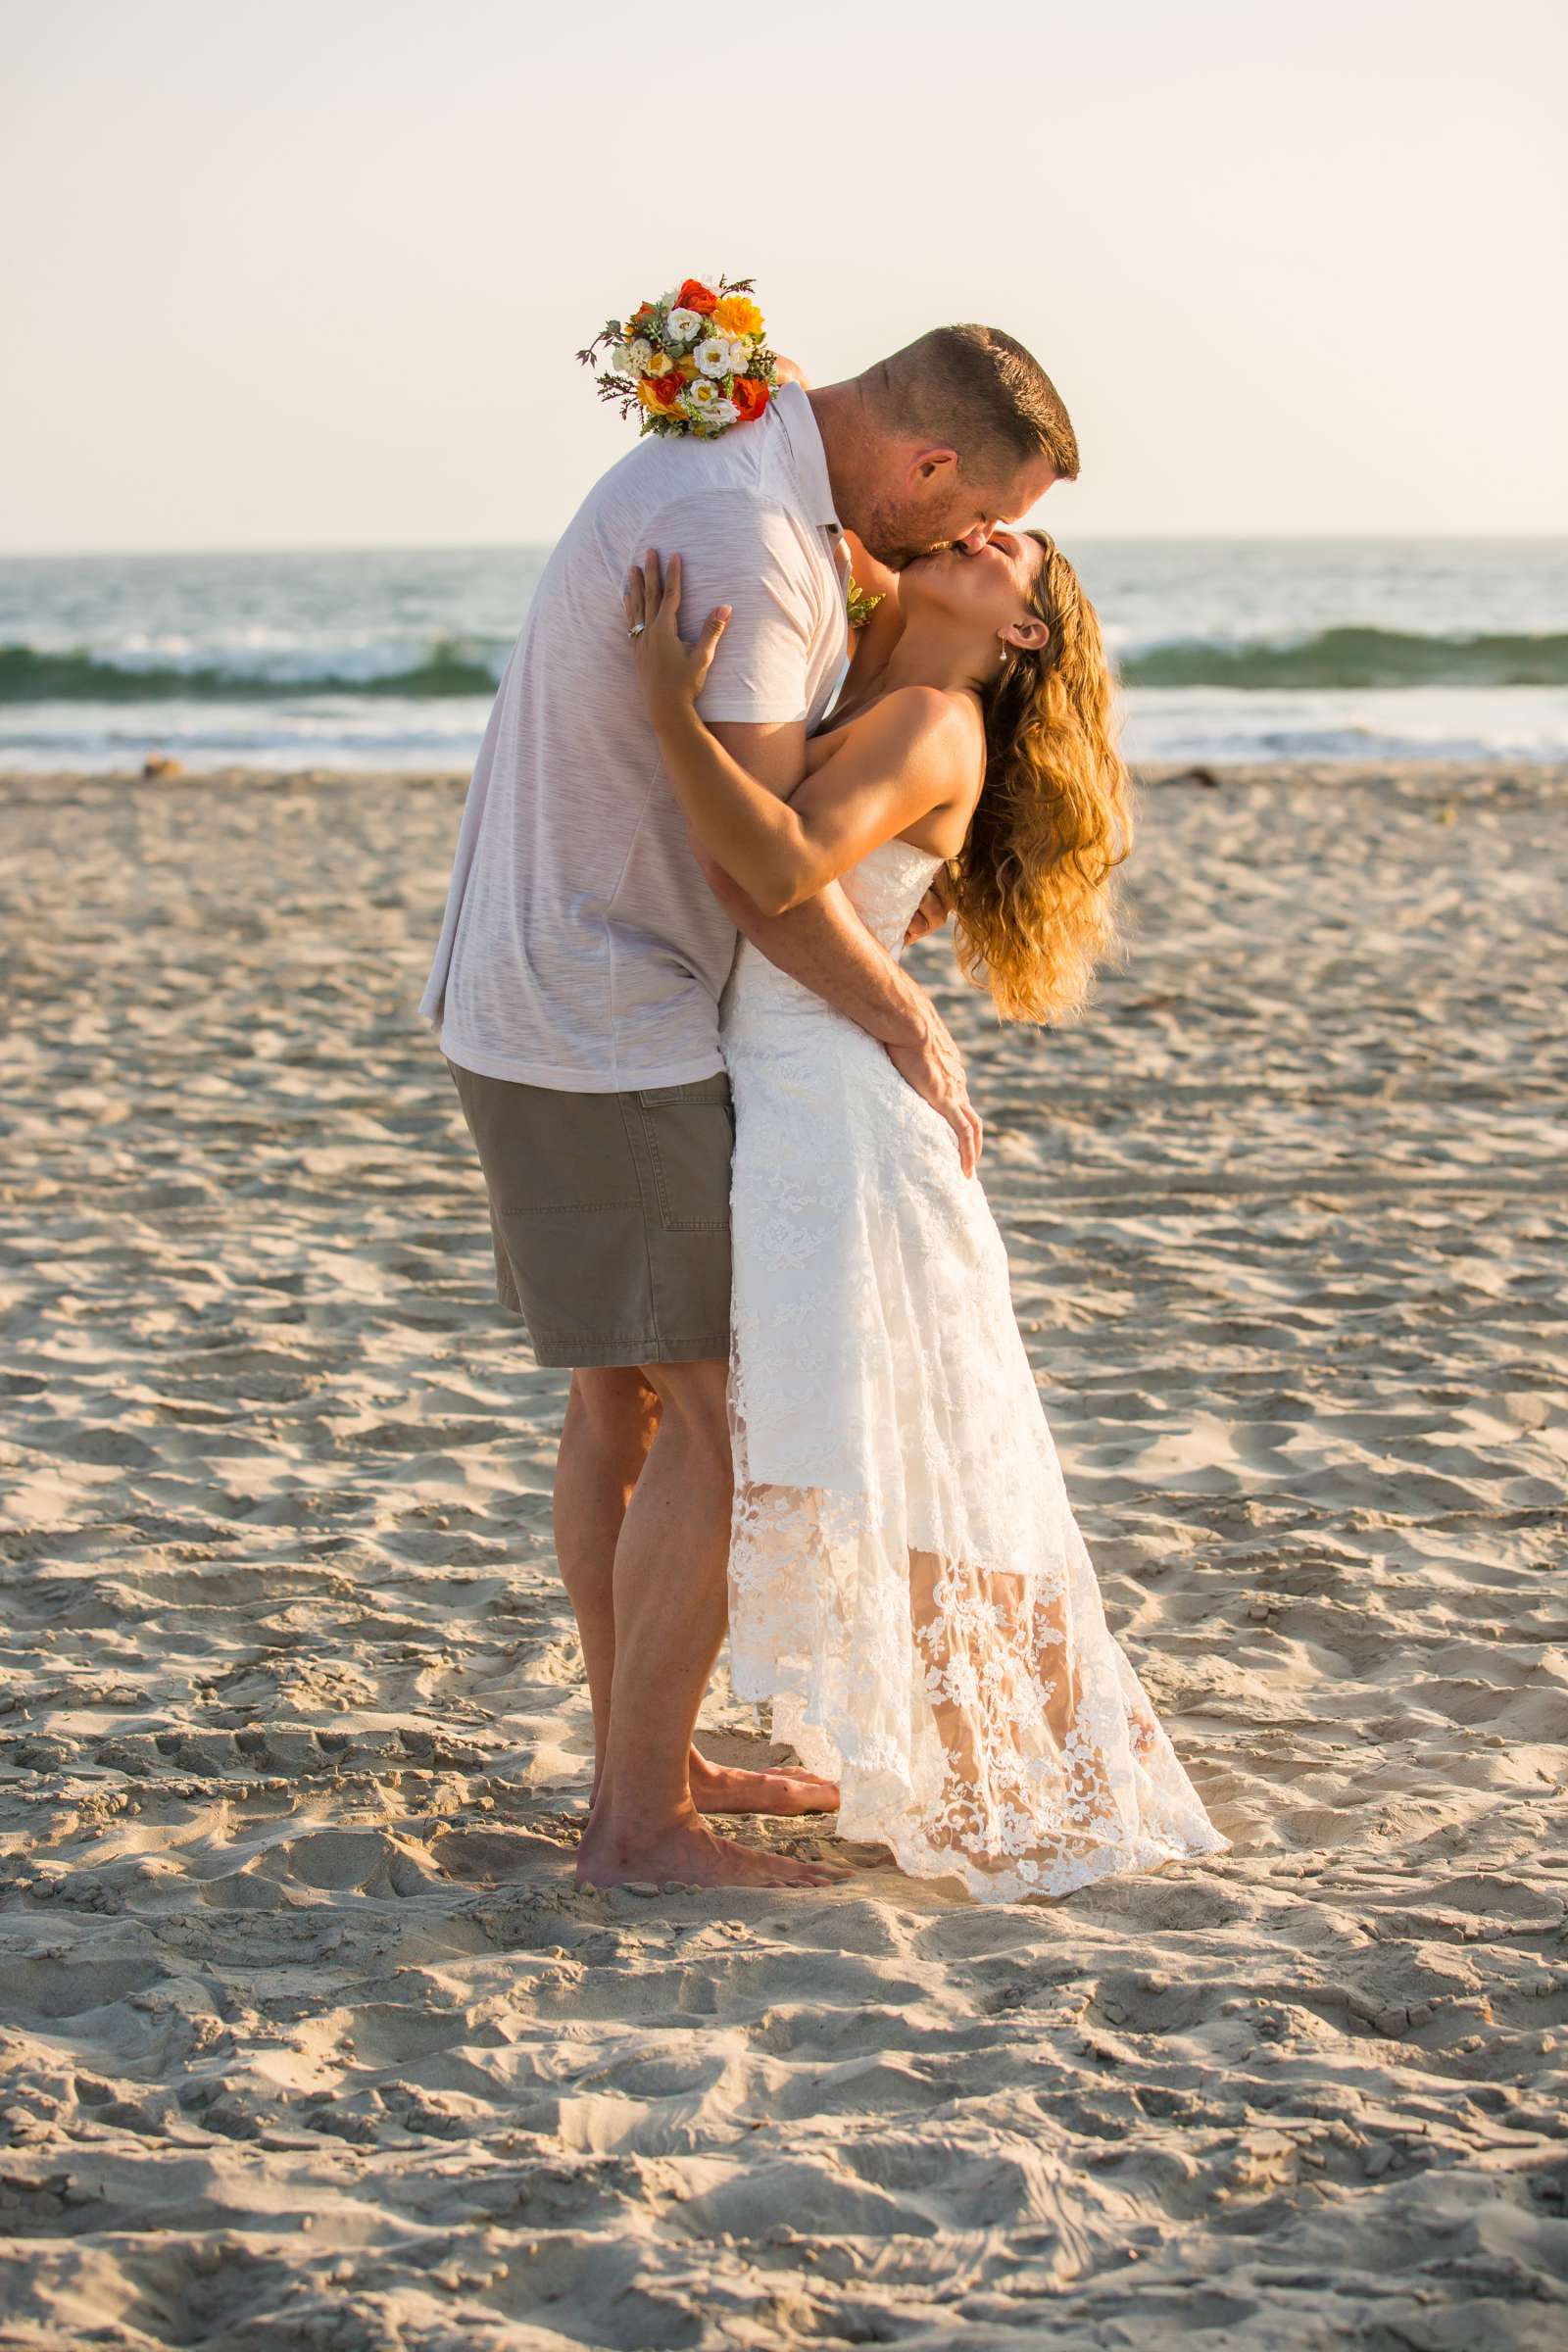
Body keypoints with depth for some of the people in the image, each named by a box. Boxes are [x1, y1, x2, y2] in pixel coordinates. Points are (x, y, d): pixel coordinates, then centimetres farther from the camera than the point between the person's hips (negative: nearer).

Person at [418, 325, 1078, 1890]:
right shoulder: (744, 535, -23)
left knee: (627, 1394, 15)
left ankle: (646, 1760, 25)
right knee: (723, 1406, -6)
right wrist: (913, 1030, -10)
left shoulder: (726, 461, 10)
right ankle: (642, 1820, -1)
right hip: (607, 1023, -10)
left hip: (541, 997, 10)